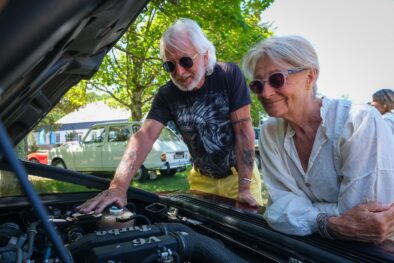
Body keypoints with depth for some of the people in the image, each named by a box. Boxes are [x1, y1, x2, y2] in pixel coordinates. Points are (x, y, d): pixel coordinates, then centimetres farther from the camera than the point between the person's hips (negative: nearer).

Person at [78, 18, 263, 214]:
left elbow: (243, 129, -18)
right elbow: (145, 135, -22)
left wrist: (245, 187, -22)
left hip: (238, 174, -2)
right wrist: (118, 186, -35)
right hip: (202, 179, 2)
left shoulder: (229, 75, -17)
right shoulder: (166, 95, -10)